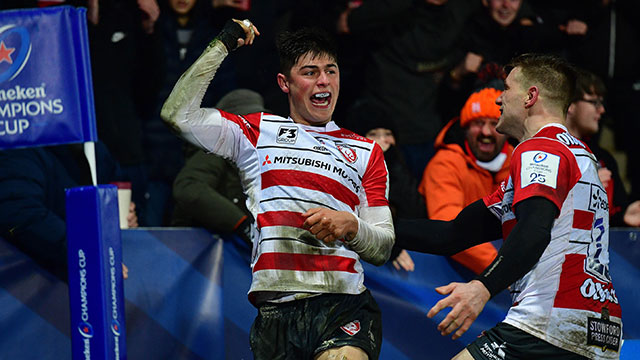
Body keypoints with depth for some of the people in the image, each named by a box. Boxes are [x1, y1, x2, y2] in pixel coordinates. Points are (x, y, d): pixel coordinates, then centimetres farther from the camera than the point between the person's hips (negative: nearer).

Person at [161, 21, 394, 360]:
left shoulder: (365, 151, 19)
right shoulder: (257, 132, 18)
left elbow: (383, 248, 16)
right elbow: (177, 114, 6)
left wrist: (350, 226, -7)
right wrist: (222, 44, 9)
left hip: (343, 306, -1)